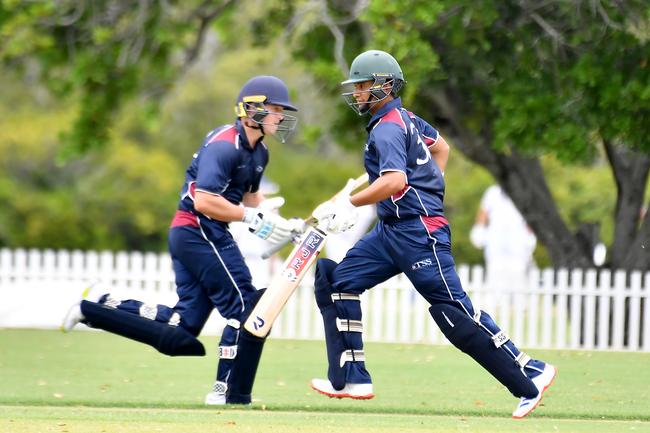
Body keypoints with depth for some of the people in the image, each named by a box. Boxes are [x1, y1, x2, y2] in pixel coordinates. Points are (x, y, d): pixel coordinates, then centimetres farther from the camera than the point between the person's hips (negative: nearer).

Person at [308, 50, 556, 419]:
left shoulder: (387, 128, -16)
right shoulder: (406, 119, 13)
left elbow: (395, 181, -31)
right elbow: (441, 147, 29)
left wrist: (349, 205, -28)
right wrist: (429, 190, 26)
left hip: (419, 234, -10)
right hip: (392, 232, 10)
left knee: (453, 311, -10)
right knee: (337, 279, 5)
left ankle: (530, 375, -2)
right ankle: (352, 379, 3)